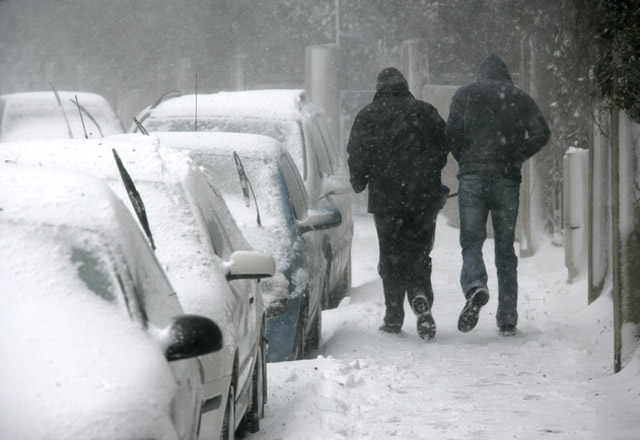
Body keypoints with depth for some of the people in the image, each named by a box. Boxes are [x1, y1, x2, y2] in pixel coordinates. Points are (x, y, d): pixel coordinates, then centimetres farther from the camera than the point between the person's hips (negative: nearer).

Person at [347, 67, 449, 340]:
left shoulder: (368, 116, 2)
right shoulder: (425, 112, 5)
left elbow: (357, 154, -1)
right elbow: (444, 145, 4)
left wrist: (359, 183, 14)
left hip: (385, 198, -1)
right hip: (424, 198, 1)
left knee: (391, 257, 8)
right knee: (419, 253, 7)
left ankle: (394, 317, 6)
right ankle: (421, 299, -21)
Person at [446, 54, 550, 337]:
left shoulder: (465, 95, 8)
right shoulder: (520, 98, 12)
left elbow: (452, 133, -3)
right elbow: (541, 133, 0)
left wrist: (466, 161, 11)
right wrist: (515, 159, 8)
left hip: (472, 178, -1)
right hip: (507, 180, 1)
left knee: (471, 241, 0)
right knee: (505, 248, 7)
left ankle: (475, 286, -32)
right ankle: (507, 319, 6)